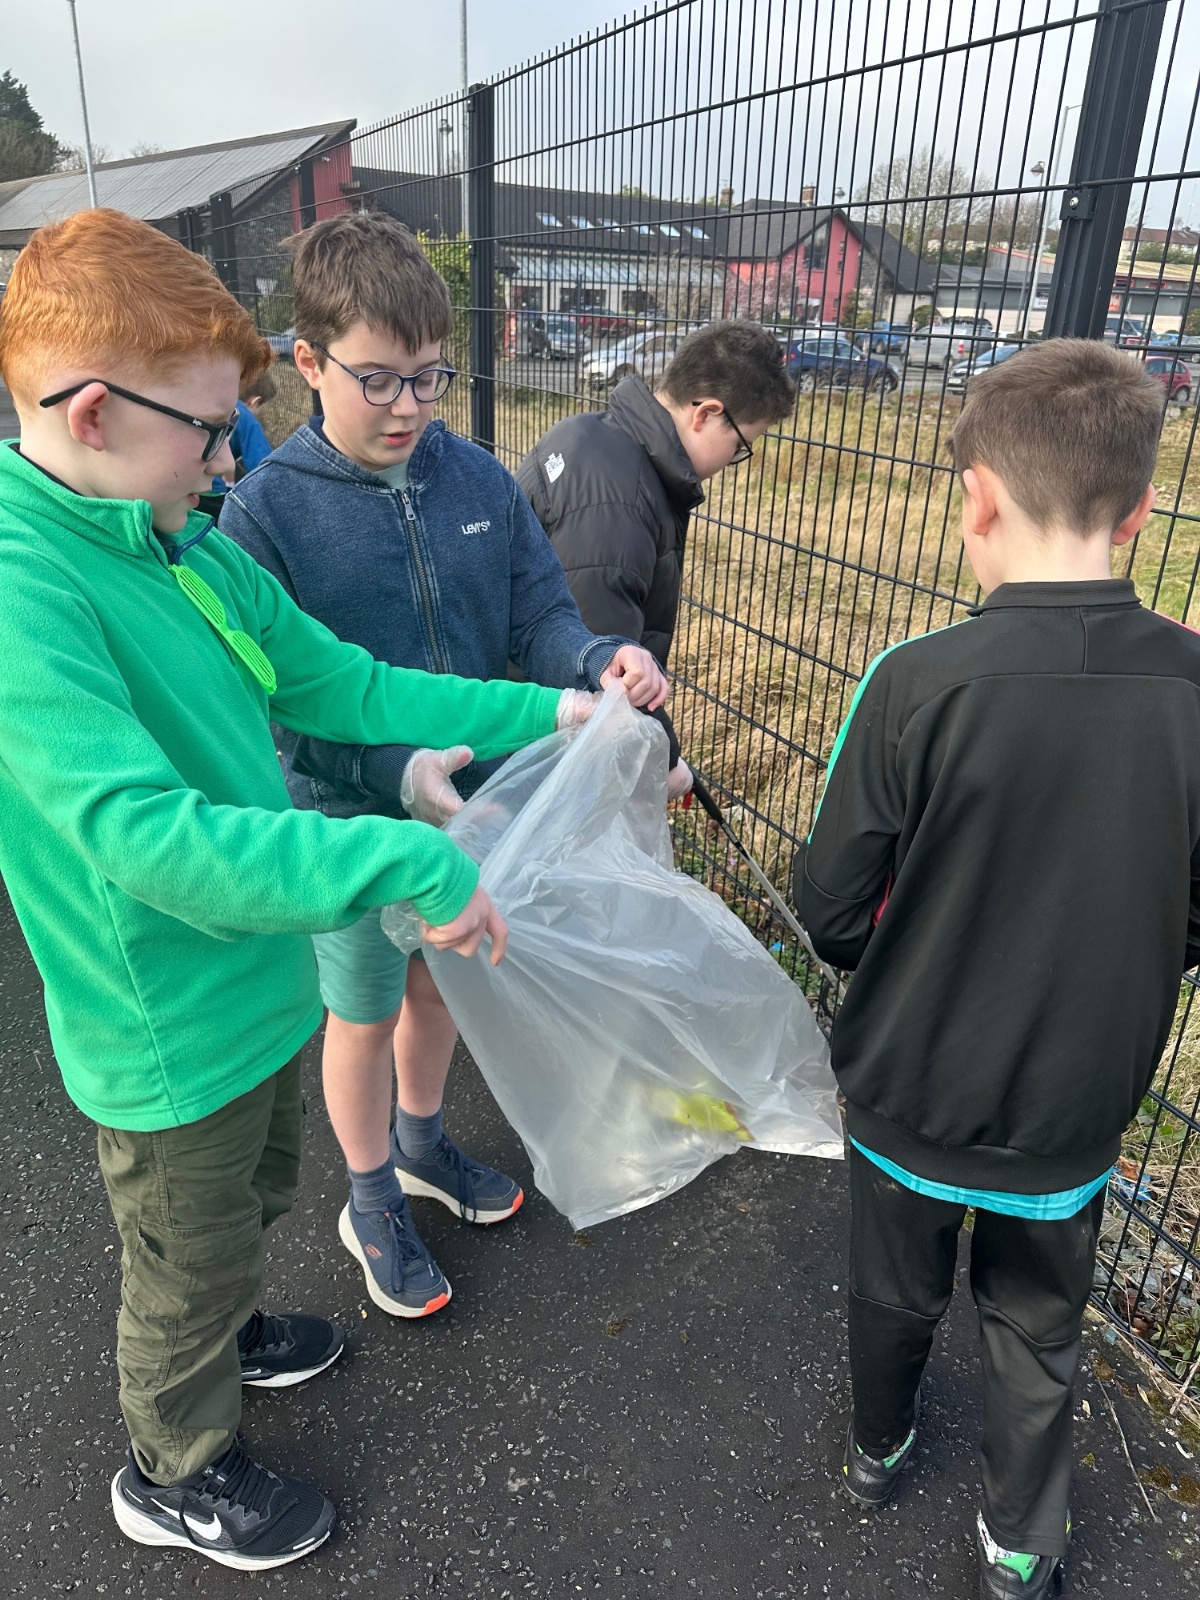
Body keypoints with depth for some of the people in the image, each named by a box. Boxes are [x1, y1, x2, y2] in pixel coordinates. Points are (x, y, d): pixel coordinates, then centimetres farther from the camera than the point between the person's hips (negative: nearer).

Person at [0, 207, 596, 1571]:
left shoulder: (192, 551, -3)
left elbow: (347, 686, 2)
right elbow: (151, 840, -38)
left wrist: (551, 712, 0)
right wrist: (413, 866, -35)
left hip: (255, 984, 8)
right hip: (172, 1039, -8)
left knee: (256, 1195, 32)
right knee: (188, 1264, 19)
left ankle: (223, 1338, 62)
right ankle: (175, 1473, 49)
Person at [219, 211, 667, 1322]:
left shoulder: (478, 480, -6)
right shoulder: (265, 511, -17)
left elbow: (537, 614, -2)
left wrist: (598, 661, -25)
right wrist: (396, 773, -31)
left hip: (473, 801, 4)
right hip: (354, 821, -4)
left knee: (441, 981, 24)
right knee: (365, 1012, 17)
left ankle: (420, 1144, 53)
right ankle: (372, 1201, 43)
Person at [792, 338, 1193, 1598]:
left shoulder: (917, 685, -26)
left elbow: (830, 912, -17)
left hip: (912, 1090, -2)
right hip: (1078, 1106, 2)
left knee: (894, 1295, 26)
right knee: (1037, 1328, 27)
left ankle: (878, 1448, 54)